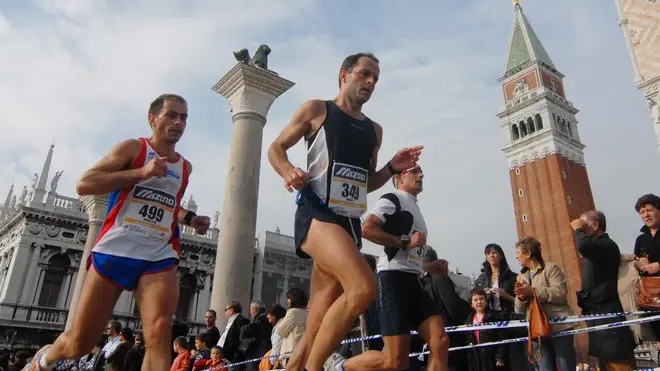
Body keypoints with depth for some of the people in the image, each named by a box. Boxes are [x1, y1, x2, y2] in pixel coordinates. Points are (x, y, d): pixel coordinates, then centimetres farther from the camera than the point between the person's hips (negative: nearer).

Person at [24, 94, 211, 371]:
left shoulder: (185, 167, 16)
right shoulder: (133, 148, -1)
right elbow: (83, 185, -11)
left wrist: (190, 219, 11)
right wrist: (141, 173, -19)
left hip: (159, 258, 3)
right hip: (114, 252, -3)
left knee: (159, 333, -19)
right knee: (79, 343, 7)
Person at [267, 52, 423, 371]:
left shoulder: (374, 130, 23)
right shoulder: (316, 110, 8)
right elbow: (276, 148, 8)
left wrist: (392, 168, 9)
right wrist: (288, 171, -13)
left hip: (350, 222, 7)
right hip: (317, 213, -6)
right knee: (363, 287, -29)